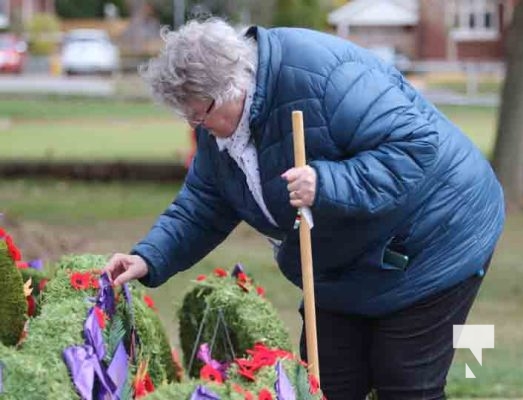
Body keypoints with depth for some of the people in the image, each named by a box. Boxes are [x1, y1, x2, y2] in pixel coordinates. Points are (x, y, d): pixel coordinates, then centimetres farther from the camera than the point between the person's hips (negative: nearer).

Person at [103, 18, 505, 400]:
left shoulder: (320, 75, -32)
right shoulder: (217, 124, -4)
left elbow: (416, 144, -34)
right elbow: (203, 205, 4)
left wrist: (328, 184, -43)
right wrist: (150, 258, -12)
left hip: (430, 247, -8)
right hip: (344, 269, 8)